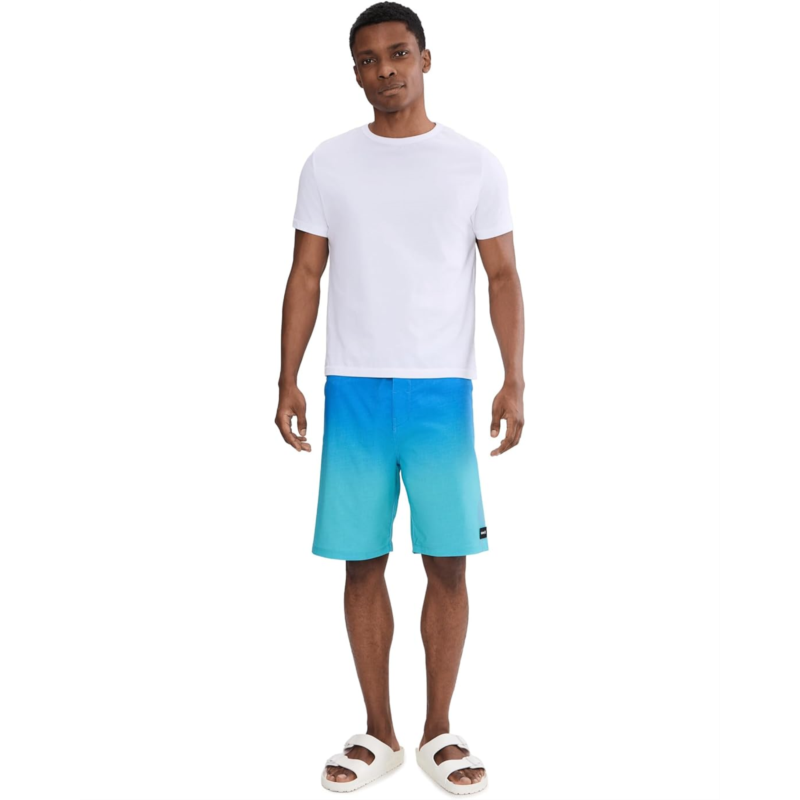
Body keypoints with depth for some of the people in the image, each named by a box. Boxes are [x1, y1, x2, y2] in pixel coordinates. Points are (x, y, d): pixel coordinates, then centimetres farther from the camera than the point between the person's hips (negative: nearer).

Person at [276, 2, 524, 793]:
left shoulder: (475, 164, 4)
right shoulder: (327, 164, 7)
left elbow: (503, 276, 4)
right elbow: (306, 277, 7)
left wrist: (514, 380, -5)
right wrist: (287, 381, 1)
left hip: (443, 392, -1)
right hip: (352, 391, 1)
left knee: (447, 563, 2)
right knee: (363, 563, 5)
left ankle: (438, 730, 21)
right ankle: (378, 732, 22)